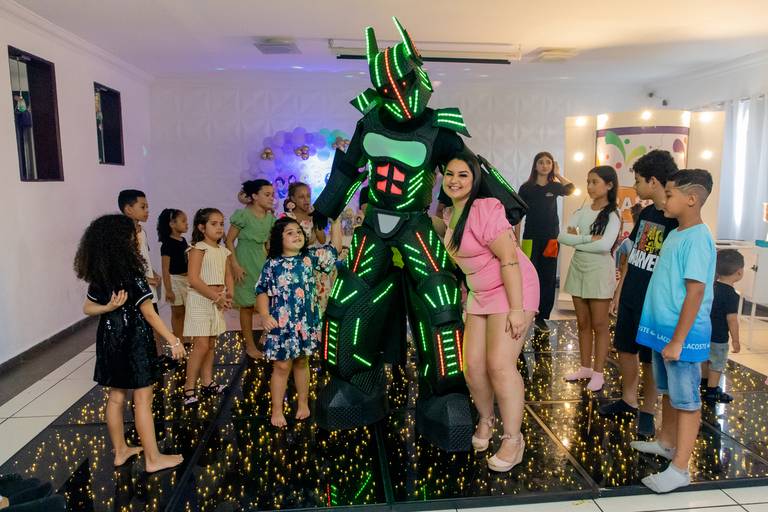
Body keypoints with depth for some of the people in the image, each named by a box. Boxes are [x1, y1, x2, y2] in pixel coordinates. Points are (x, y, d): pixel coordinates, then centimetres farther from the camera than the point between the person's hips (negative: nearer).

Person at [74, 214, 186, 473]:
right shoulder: (132, 275, -20)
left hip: (110, 338, 8)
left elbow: (88, 308, 9)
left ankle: (120, 450, 31)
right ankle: (153, 458, 10)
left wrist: (109, 307, -7)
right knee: (142, 400, 0)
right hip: (134, 340, -7)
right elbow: (149, 314, -19)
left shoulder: (99, 275, 2)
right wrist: (173, 340, -14)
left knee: (116, 396, 17)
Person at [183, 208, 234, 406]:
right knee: (201, 344, -10)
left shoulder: (224, 251, 11)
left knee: (211, 344, 13)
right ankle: (189, 388, -1)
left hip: (217, 301, 7)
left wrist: (229, 295, -7)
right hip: (200, 300, -7)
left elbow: (228, 276, 12)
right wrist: (216, 297, -19)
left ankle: (207, 383, 24)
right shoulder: (199, 249, -11)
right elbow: (194, 279, -18)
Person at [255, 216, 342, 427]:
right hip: (281, 324, -3)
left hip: (306, 322, 3)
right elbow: (262, 291, -1)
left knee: (302, 362, 18)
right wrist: (264, 315, -13)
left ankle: (303, 403, 34)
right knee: (282, 366, 4)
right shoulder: (272, 264, -5)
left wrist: (336, 222, -4)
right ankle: (277, 410, 19)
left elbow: (334, 249, 3)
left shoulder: (310, 257, 1)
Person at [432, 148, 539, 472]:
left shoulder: (484, 211, -19)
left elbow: (509, 258, -24)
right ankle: (485, 421, 30)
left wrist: (516, 309, -27)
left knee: (500, 364, -11)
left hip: (511, 290, -8)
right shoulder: (451, 214, 7)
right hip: (480, 293, 8)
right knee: (473, 365, 5)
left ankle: (513, 439, 5)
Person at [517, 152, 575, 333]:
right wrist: (516, 240, -3)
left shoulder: (555, 186, 7)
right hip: (531, 238, -2)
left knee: (548, 278, 5)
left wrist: (557, 174, -4)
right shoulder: (526, 188, 2)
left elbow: (571, 189, -16)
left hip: (551, 238, 2)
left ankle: (541, 317, 13)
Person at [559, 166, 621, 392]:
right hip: (578, 269, 5)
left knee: (599, 325, 3)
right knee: (582, 323, 12)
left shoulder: (613, 214, -7)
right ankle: (585, 367, 24)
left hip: (599, 271, -5)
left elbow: (605, 245, -22)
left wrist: (576, 241, -11)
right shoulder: (581, 211, 7)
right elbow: (562, 236, -6)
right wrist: (589, 238, -16)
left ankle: (598, 373, 12)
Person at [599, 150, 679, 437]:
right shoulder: (645, 213, 7)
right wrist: (619, 289, 15)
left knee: (651, 358, 7)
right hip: (630, 297, 7)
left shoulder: (678, 219, -16)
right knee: (625, 349, 16)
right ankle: (629, 400, 33)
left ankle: (648, 411, 23)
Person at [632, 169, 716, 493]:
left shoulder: (697, 239, -19)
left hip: (683, 335, -9)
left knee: (686, 400, 1)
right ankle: (666, 442, 39)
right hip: (663, 329, 9)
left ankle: (679, 469, 10)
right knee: (668, 392, 22)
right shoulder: (675, 234, 9)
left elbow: (696, 292, -22)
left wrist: (678, 340, -21)